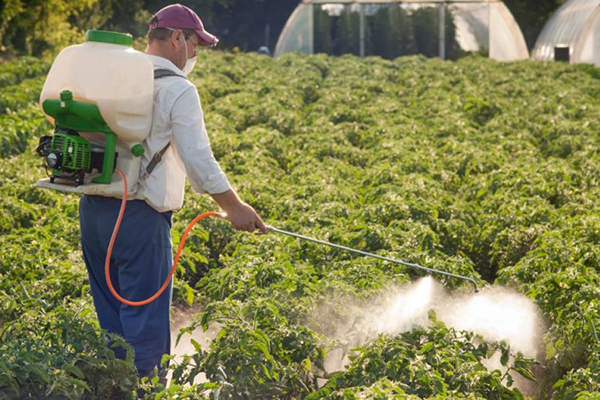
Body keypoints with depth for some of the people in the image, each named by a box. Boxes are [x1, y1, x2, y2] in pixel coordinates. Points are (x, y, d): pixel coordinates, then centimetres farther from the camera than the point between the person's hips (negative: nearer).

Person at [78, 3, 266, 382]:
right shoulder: (178, 89, -9)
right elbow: (198, 160, -12)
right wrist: (234, 207, -3)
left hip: (92, 209, 8)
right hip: (139, 217, -8)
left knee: (111, 313, 16)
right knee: (146, 317, -2)